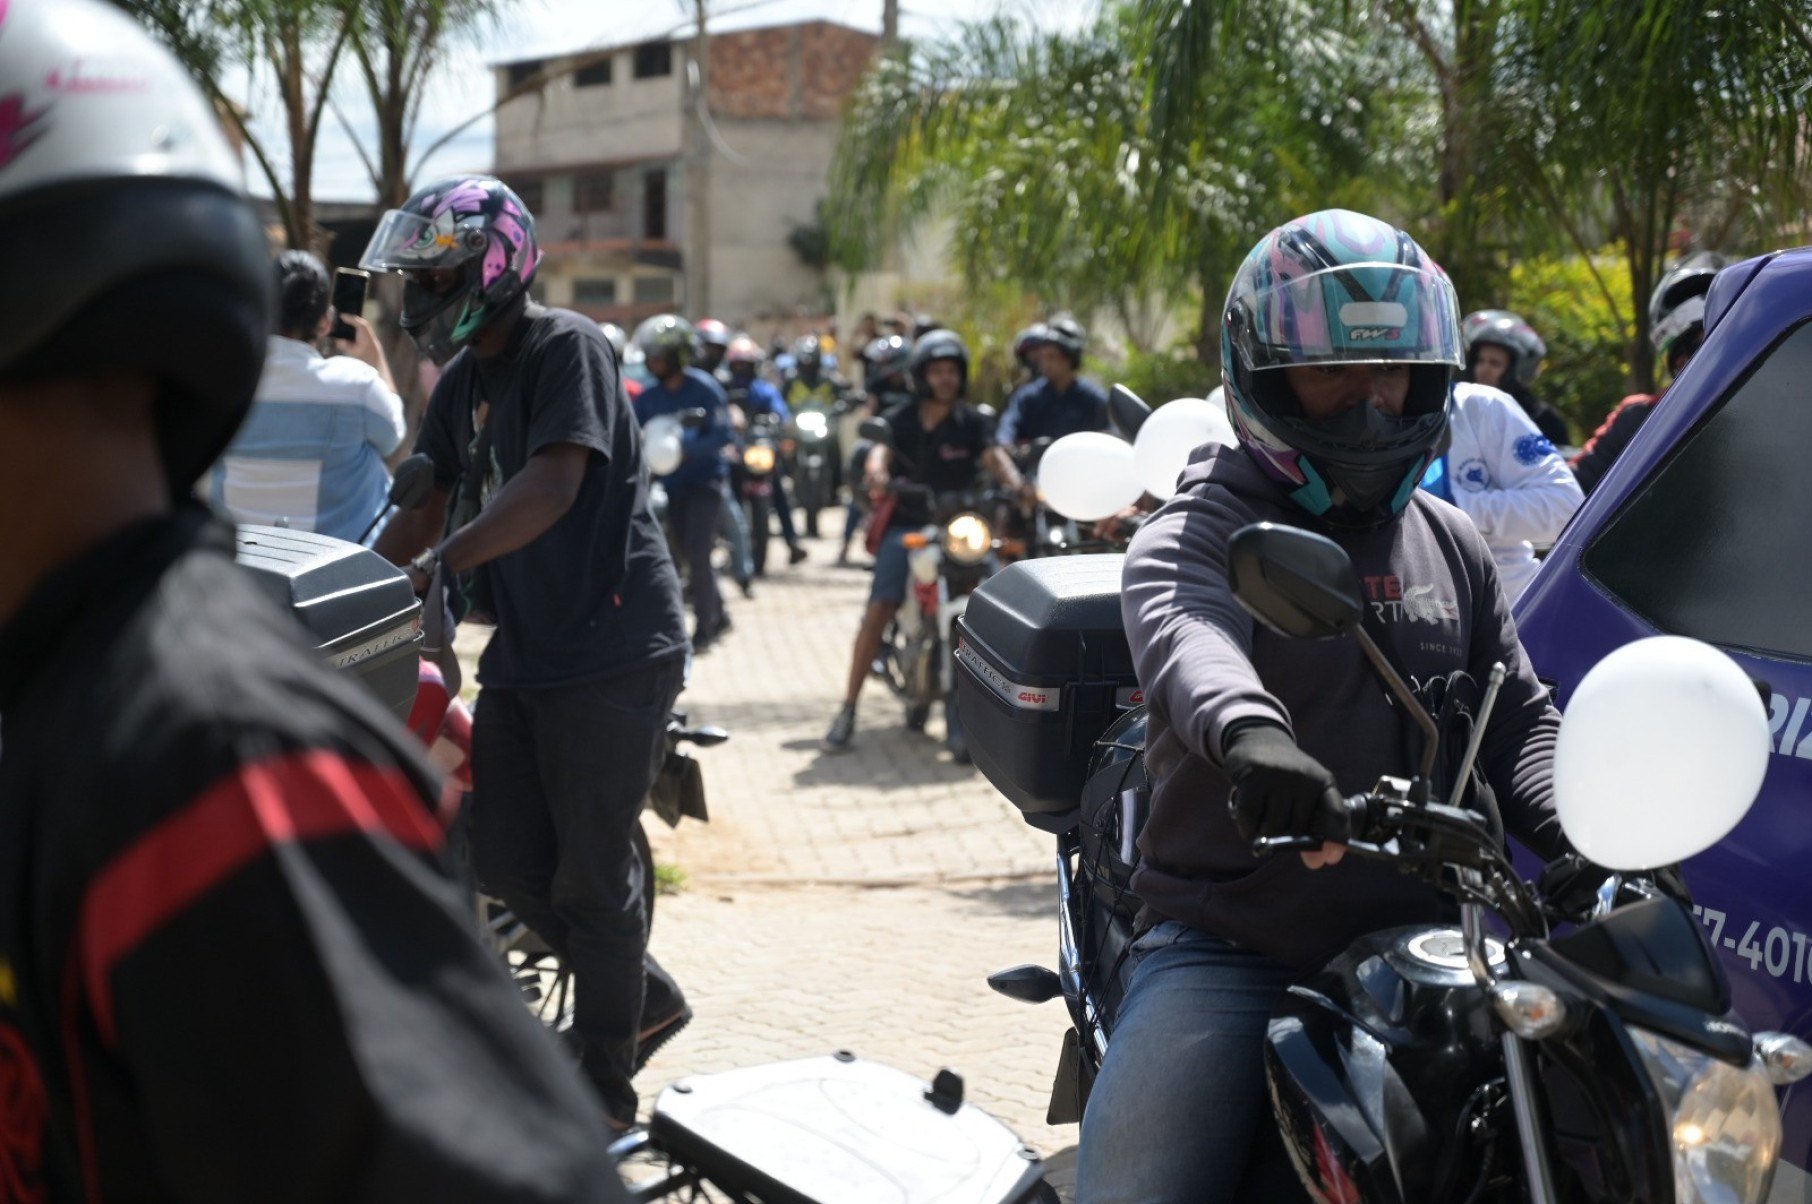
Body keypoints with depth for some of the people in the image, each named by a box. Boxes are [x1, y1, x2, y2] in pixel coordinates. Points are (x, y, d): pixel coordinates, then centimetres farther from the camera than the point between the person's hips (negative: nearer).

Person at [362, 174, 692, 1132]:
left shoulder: (566, 348, -12)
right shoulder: (462, 382, 14)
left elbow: (552, 486, -25)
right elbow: (425, 504, 14)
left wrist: (439, 563, -35)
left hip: (612, 647, -9)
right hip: (523, 650, 9)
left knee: (590, 874, -1)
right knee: (509, 864, 9)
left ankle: (603, 1085, 14)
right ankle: (646, 1000, 29)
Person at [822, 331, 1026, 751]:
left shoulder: (972, 421, 9)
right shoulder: (899, 419, 7)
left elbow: (993, 455, -8)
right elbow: (880, 452, -11)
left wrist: (1015, 483, -30)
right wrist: (878, 476, -36)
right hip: (906, 524, -1)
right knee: (879, 609, -16)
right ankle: (848, 709, -12)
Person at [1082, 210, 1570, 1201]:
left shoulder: (1453, 546, 18)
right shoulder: (1199, 531, -2)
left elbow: (1518, 718, 18)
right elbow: (1181, 630, -26)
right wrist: (1247, 730, -50)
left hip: (1416, 945, 5)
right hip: (1226, 946, -5)